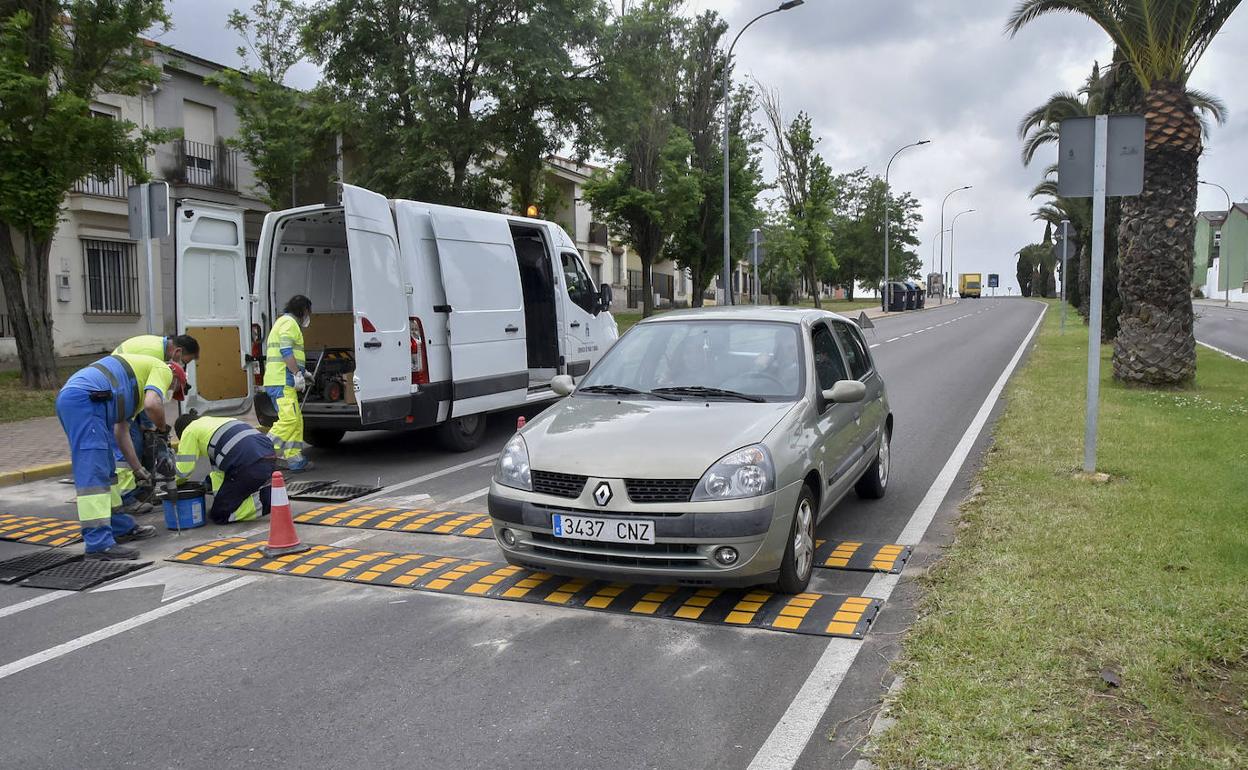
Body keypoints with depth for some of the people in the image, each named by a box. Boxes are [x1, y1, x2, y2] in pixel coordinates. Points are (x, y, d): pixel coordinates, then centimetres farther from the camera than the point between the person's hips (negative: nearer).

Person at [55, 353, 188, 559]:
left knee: (106, 470, 17)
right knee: (93, 474, -12)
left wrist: (138, 469, 34)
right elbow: (152, 404, -11)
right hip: (85, 398, -10)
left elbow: (121, 431, 34)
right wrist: (163, 428, 9)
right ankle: (99, 543, -13)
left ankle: (121, 528, 26)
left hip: (67, 399, 10)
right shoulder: (162, 370, 11)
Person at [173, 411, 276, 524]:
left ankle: (263, 501, -6)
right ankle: (267, 493, 11)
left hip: (250, 466, -8)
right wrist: (218, 493, 32)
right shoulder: (214, 421, 34)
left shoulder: (190, 431, 11)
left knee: (219, 514, 6)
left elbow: (183, 470, 10)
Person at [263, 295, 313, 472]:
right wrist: (297, 373, -20)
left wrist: (302, 372, 37)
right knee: (289, 419, -18)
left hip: (282, 382, 11)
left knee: (296, 421, 9)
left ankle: (295, 459, 9)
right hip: (282, 381, -11)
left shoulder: (284, 322, 29)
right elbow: (286, 350, -18)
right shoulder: (289, 322, -5)